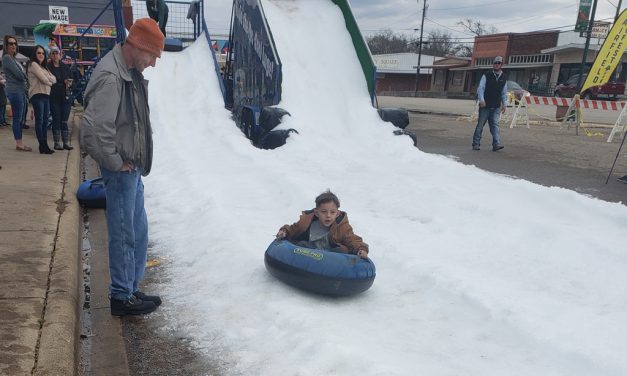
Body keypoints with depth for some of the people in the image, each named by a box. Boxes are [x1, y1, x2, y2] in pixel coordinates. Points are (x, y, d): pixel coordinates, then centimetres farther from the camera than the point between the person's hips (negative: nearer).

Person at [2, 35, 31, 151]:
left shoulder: (13, 58, 20)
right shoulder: (7, 58, -7)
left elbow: (21, 74, 16)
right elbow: (18, 74, -13)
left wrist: (26, 78, -3)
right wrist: (28, 79, 3)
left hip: (21, 91, 9)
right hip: (15, 91, -9)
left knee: (19, 118, 9)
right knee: (17, 118, -7)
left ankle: (19, 143, 13)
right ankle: (19, 144, -4)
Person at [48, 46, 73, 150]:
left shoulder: (65, 67, 11)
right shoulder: (48, 67, -1)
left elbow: (70, 80, 13)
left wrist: (69, 83, -8)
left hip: (65, 97, 3)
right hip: (54, 98, -3)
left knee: (64, 121, 4)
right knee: (56, 120, 1)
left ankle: (66, 143, 7)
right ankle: (57, 143, 7)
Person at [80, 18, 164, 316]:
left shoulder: (131, 72, 10)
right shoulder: (110, 77, -21)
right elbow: (94, 130, -28)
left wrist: (135, 160, 11)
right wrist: (116, 163, -16)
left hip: (132, 168, 10)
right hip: (121, 170, -10)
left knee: (138, 230, 17)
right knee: (124, 234, 2)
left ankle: (131, 289, 30)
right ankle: (122, 297, 18)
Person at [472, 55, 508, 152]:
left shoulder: (504, 78, 12)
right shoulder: (486, 75, 1)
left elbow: (504, 93, 18)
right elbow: (480, 88, -5)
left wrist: (504, 104, 12)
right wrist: (481, 100, -17)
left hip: (496, 107, 2)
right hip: (485, 105, -2)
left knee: (495, 124, -6)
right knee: (480, 125, 1)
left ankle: (496, 144, -12)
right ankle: (476, 144, 7)